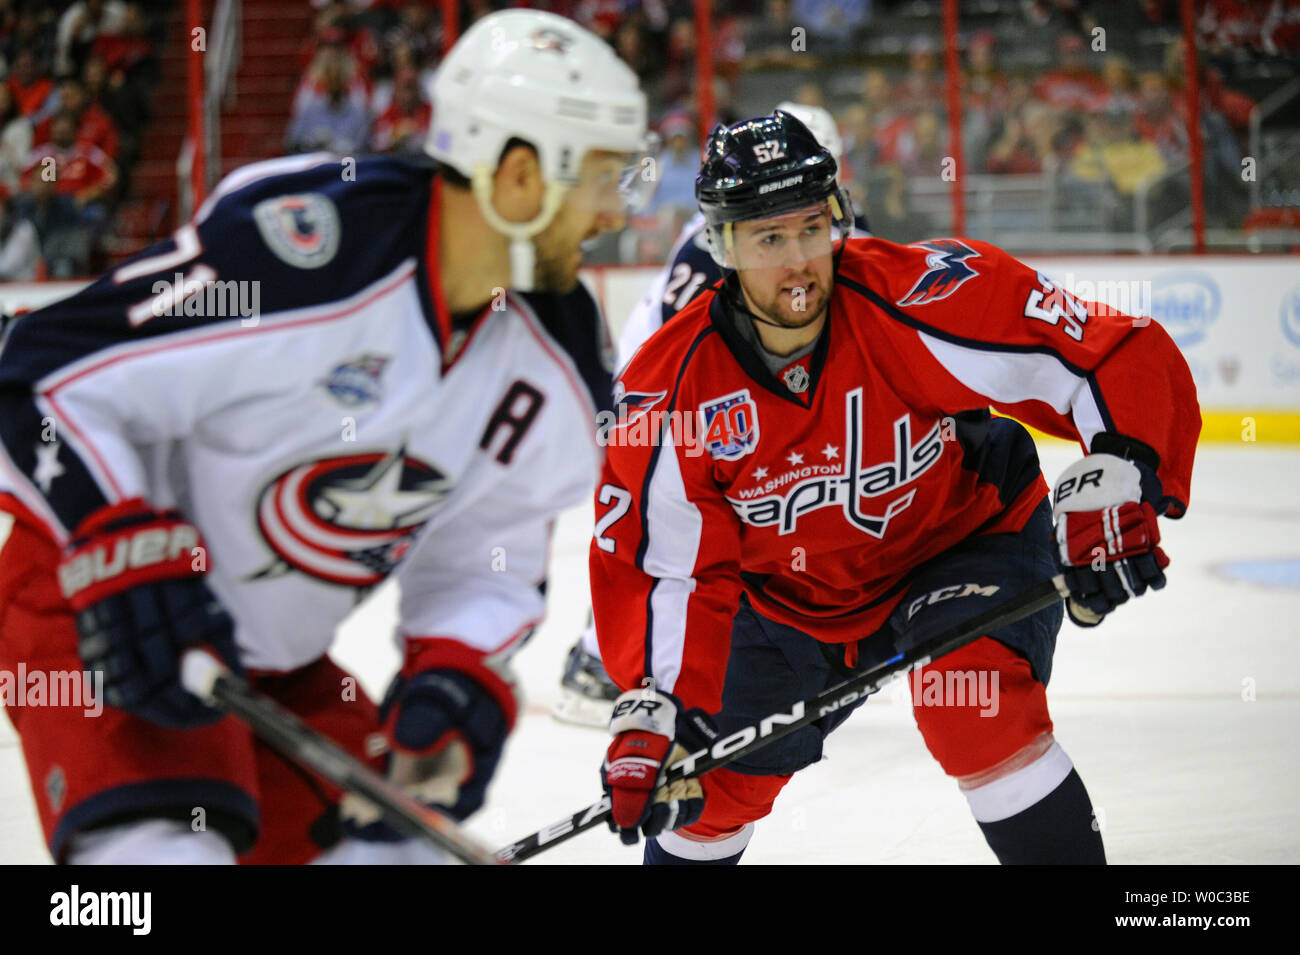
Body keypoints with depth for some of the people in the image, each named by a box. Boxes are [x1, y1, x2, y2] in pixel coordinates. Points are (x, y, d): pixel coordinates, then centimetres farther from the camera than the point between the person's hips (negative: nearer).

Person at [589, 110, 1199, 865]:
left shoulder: (922, 299, -29)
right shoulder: (671, 389, -20)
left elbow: (1127, 360, -27)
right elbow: (659, 567, -12)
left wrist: (1114, 486, -43)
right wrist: (650, 710, -23)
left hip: (969, 542, -3)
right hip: (791, 598, 3)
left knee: (970, 702, -31)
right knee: (710, 785, 5)